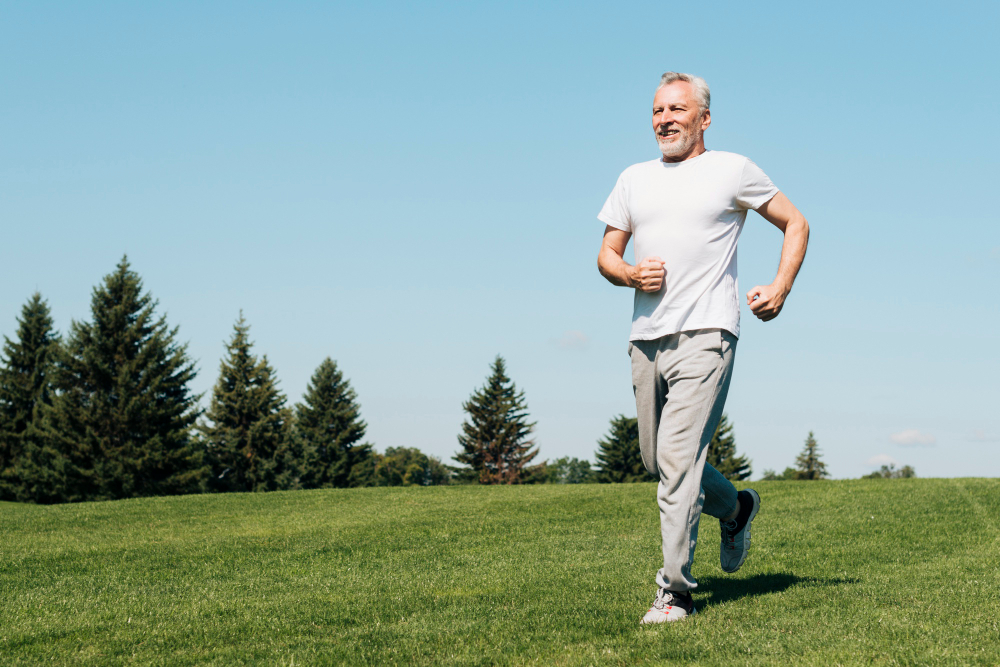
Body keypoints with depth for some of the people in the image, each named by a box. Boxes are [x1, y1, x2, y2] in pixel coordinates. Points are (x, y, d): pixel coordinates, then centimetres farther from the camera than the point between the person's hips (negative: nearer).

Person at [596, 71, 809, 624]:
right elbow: (606, 255, 19)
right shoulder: (634, 179, 18)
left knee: (677, 458, -15)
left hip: (704, 335, -6)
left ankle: (674, 593, -12)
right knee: (657, 460, 12)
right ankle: (736, 509, 40)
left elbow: (795, 224, 12)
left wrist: (780, 289, -1)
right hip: (645, 339, 6)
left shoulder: (732, 171, 5)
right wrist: (632, 275, -4)